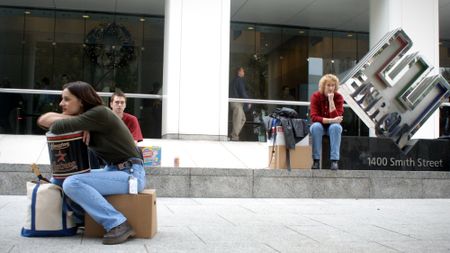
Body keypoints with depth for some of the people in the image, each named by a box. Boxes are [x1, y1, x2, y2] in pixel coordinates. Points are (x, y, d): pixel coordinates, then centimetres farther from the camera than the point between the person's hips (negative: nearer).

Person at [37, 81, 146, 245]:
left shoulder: (99, 113, -16)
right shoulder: (85, 117, 10)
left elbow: (57, 128, -23)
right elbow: (43, 119, 5)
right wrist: (78, 123, -12)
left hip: (131, 174, -9)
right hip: (113, 169, 9)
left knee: (72, 183, -24)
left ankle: (118, 224, -21)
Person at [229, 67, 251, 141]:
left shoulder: (235, 80, 21)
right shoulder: (240, 80, -8)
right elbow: (242, 92, -14)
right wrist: (248, 102, -10)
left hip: (234, 102, 10)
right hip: (237, 102, -10)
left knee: (243, 119, 13)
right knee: (238, 120, -9)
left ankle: (233, 135, 12)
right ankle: (234, 137, -8)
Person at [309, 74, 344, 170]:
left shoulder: (338, 97, -11)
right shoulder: (315, 96, -12)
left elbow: (336, 117, -23)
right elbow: (314, 117, -22)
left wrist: (331, 100, -28)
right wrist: (331, 120, -33)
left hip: (333, 126, 0)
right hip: (320, 125, 0)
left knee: (336, 126, -34)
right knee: (316, 126, -34)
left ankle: (334, 161, -35)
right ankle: (316, 161, -31)